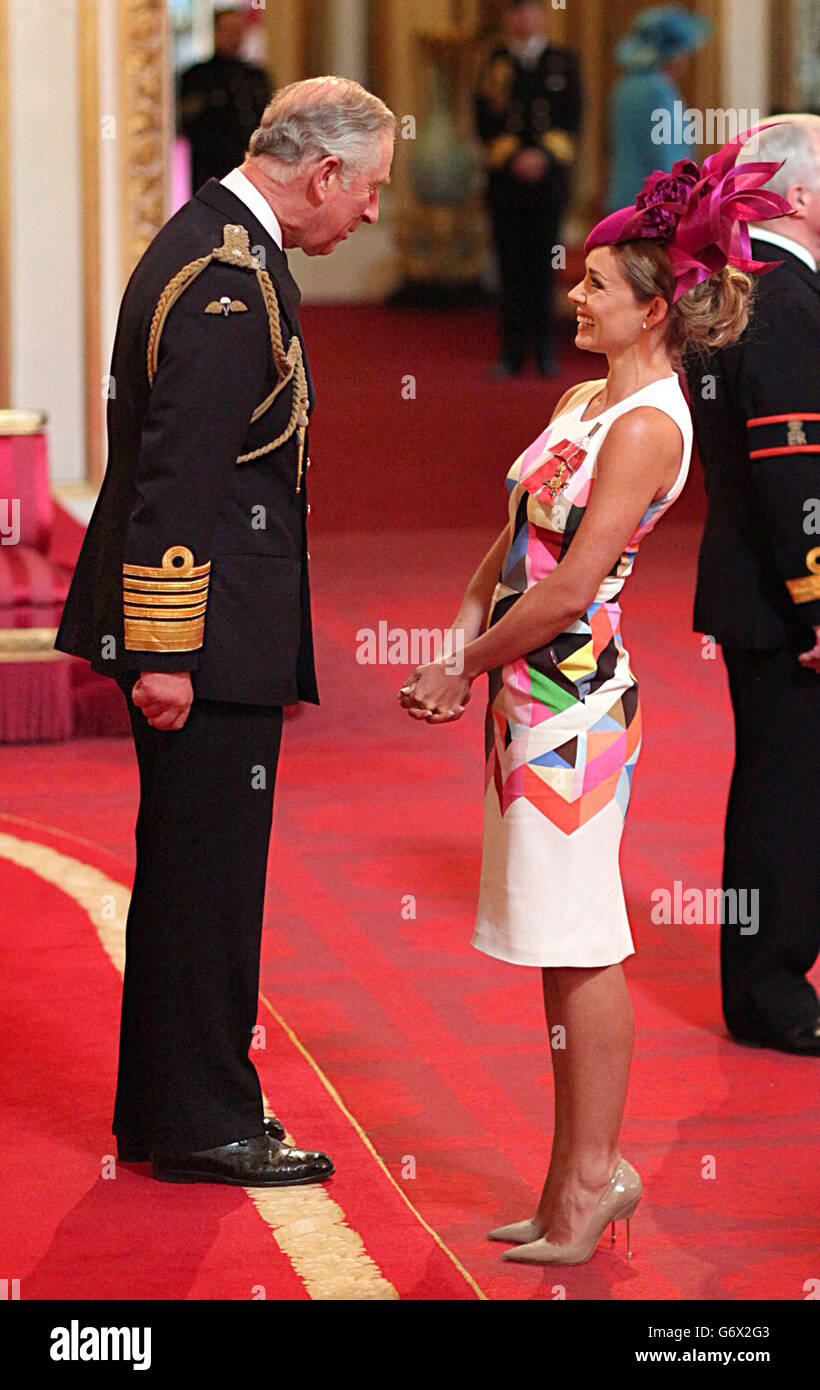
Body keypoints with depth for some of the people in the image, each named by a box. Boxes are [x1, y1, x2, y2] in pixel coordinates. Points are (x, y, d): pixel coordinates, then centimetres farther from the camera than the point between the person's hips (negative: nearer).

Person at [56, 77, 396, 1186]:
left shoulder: (215, 248, 13)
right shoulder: (229, 281, -19)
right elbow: (179, 478, -23)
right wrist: (167, 654, -22)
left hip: (202, 630, 11)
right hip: (211, 635, -11)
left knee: (191, 874, 17)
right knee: (209, 875, -2)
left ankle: (165, 1107, 27)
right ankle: (202, 1125, 8)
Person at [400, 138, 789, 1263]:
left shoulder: (647, 426, -15)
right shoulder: (583, 399, 13)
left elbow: (569, 589, -18)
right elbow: (514, 542, 16)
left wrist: (466, 668, -7)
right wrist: (459, 649, 4)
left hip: (573, 698, -9)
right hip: (529, 696, 9)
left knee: (581, 946, -2)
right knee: (561, 946, 13)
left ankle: (589, 1178, 5)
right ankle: (587, 1168, 21)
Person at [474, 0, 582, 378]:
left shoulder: (563, 63, 8)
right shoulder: (494, 65, 7)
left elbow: (571, 121, 3)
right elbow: (486, 123, 1)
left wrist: (543, 155, -12)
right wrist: (513, 158, -12)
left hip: (549, 176, 0)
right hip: (505, 178, 0)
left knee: (543, 265, 1)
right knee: (511, 266, 0)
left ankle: (545, 351, 7)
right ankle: (511, 352, 3)